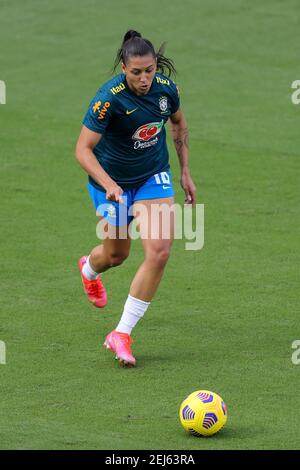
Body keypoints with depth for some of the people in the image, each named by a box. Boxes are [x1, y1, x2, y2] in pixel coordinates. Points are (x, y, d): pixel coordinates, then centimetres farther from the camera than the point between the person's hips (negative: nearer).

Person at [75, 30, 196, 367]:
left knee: (159, 251, -16)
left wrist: (185, 171, 10)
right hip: (112, 180, -3)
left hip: (153, 177, 3)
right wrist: (109, 185, -41)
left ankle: (122, 334, -5)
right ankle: (89, 268, 58)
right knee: (117, 254, 16)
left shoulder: (166, 87, -13)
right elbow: (83, 149, -27)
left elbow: (178, 123, 10)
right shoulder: (110, 98, -28)